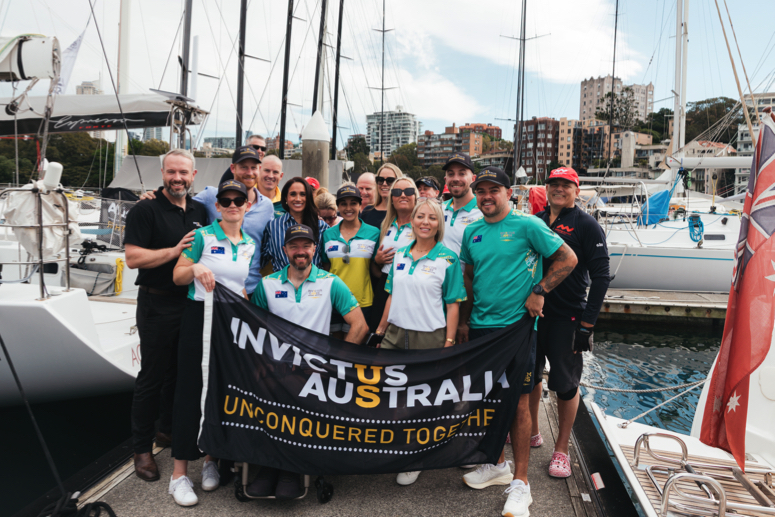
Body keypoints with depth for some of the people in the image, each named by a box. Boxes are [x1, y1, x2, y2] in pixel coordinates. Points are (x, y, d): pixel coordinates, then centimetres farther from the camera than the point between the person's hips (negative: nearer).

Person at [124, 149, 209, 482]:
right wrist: (175, 251, -23)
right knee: (153, 376, 2)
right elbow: (133, 258, -17)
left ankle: (168, 430, 35)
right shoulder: (146, 210, -8)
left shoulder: (200, 211, 10)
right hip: (158, 305, -6)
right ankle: (142, 448, 16)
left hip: (193, 302, 6)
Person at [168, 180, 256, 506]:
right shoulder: (203, 236, -3)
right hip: (199, 317, -4)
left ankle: (211, 458, 27)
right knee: (191, 390, -1)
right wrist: (195, 268, -21)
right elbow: (177, 277, -1)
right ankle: (179, 472, 7)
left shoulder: (251, 245, 9)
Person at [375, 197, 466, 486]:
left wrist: (449, 343, -8)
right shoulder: (400, 255, 8)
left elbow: (453, 305, -4)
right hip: (395, 333, 4)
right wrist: (381, 329, 14)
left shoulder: (448, 259, -4)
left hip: (429, 337, -4)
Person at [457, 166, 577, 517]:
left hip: (516, 324, -5)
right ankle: (497, 465, 32)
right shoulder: (472, 232, 9)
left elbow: (568, 258, -4)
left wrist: (539, 292, -10)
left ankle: (520, 482, 12)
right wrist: (464, 320, 15)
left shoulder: (527, 225, -7)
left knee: (518, 401, 0)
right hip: (480, 326, 6)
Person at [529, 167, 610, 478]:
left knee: (565, 384, 4)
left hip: (568, 318, -5)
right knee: (529, 374, 16)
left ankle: (561, 449, 22)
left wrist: (587, 323, -14)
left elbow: (601, 275, -9)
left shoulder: (586, 225, -5)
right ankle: (532, 432, 37)